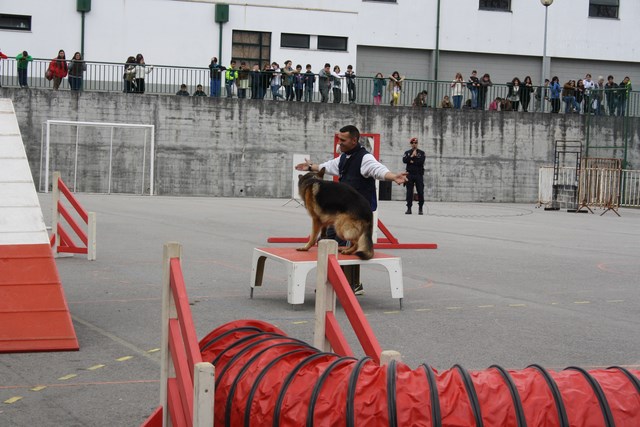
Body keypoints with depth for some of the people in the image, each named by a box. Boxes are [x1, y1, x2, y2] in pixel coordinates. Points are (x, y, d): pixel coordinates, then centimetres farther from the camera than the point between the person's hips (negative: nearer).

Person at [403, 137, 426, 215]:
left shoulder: (422, 153, 7)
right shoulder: (407, 153, 13)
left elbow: (421, 161, -9)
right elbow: (404, 160, -4)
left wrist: (412, 161, -6)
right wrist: (412, 156, -10)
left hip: (419, 174, -1)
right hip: (410, 174, 1)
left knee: (420, 192, -4)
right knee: (409, 192, -1)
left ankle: (420, 209, 3)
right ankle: (409, 208, 3)